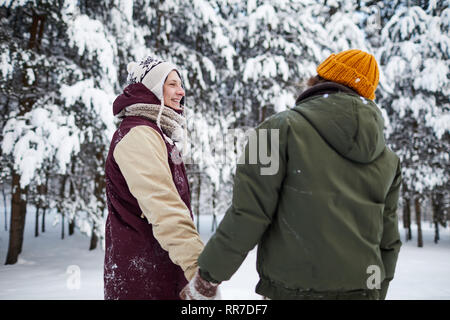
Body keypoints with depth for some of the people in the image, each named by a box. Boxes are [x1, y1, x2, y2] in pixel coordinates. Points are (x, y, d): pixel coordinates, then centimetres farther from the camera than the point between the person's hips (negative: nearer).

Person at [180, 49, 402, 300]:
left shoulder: (283, 128, -9)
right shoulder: (388, 158, 8)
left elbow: (247, 215, -14)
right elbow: (388, 242, 11)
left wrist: (207, 280, -5)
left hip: (295, 289, -5)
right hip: (363, 290, 6)